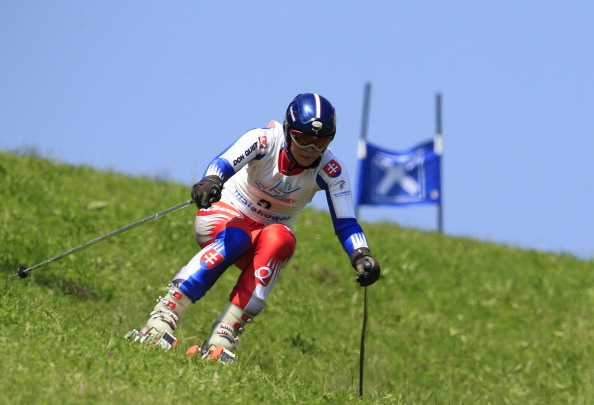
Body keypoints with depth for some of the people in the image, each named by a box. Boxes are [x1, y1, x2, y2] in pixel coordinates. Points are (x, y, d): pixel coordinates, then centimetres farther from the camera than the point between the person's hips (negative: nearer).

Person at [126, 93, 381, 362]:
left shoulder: (331, 172, -12)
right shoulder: (265, 140, -20)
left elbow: (345, 224, -15)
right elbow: (225, 162, -37)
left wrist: (362, 256, -35)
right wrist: (211, 181, -61)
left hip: (267, 232, 2)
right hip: (224, 216, -2)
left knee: (280, 238, -34)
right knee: (234, 239, -38)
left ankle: (222, 339, -40)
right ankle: (161, 321, -43)